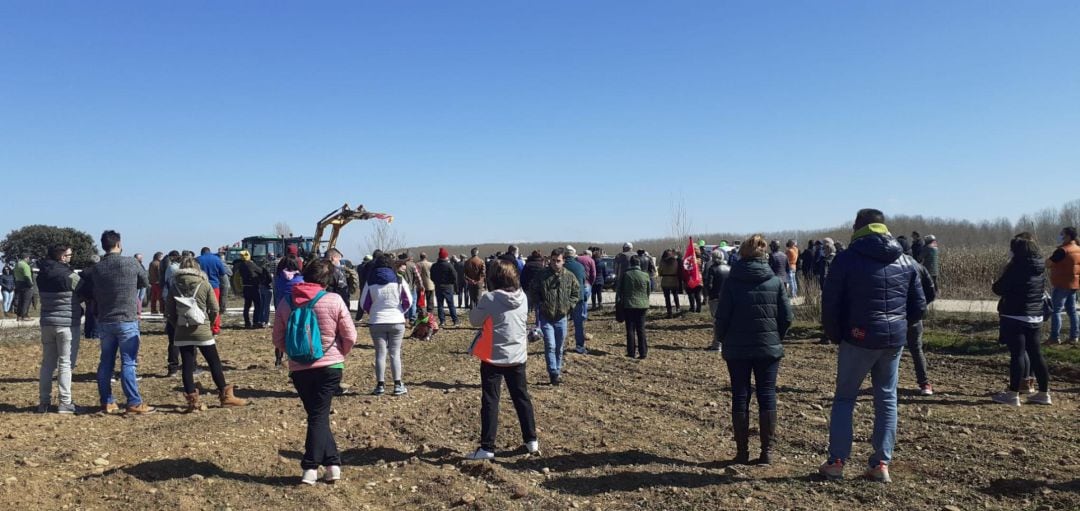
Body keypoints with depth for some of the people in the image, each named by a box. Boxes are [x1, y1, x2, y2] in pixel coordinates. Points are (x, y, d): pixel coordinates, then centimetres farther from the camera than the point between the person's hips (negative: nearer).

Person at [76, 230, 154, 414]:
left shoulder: (95, 269, 2)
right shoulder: (131, 264, -9)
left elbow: (83, 291, 6)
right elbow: (146, 282, 5)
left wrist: (100, 299, 17)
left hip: (104, 322, 5)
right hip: (127, 321, -4)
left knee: (106, 362, 13)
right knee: (128, 363, -3)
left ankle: (107, 402, 19)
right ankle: (134, 403, -1)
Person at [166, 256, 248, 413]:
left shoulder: (174, 286, 3)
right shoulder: (204, 284, -2)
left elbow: (169, 313, 3)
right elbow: (215, 310, -3)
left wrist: (178, 326, 14)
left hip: (181, 333, 2)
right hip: (202, 331, -2)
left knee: (187, 366, 5)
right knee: (215, 363, 7)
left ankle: (192, 400, 4)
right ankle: (225, 396, 13)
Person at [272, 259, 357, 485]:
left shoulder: (286, 302, -1)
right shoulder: (334, 300, -9)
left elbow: (278, 339, 5)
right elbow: (350, 336, -6)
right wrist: (340, 354, 12)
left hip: (299, 369, 2)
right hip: (330, 366, -2)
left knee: (316, 415, 13)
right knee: (320, 415, 3)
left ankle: (332, 462, 11)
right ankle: (311, 467, 2)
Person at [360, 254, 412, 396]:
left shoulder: (370, 282, -2)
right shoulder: (399, 280, -3)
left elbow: (363, 303, 1)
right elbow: (408, 301, -2)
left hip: (376, 322, 0)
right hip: (396, 322, 0)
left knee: (380, 353, 6)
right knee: (395, 353, 6)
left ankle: (380, 385, 8)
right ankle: (398, 385, 7)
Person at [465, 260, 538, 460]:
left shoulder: (489, 299, -17)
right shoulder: (523, 298, -1)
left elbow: (474, 320, -5)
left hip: (493, 358, -4)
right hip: (517, 357, 5)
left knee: (490, 402, 2)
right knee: (522, 398, 16)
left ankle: (487, 447, 4)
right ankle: (531, 440, 23)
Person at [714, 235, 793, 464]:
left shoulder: (731, 282, -6)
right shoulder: (776, 282, -1)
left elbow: (722, 317, -7)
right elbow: (787, 316, -1)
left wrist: (724, 340, 10)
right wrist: (776, 337, 13)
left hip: (737, 349, -1)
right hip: (769, 348, 1)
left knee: (740, 397, 7)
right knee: (767, 396, 8)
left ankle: (742, 451, 10)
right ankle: (767, 451, 10)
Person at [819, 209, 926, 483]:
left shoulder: (847, 258, -7)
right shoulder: (906, 262, 7)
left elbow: (830, 302, -9)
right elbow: (919, 306, 9)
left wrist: (835, 335, 5)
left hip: (859, 339, -3)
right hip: (895, 340, 4)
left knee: (844, 398, 8)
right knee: (887, 399, 12)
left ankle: (836, 462, 6)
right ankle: (881, 464, 12)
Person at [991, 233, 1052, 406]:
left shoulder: (1016, 267, -16)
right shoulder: (1040, 268, 7)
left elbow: (998, 289, -12)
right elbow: (1042, 288, 19)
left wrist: (999, 282, 8)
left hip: (1015, 317, -7)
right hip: (1035, 317, 7)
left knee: (1017, 354, -4)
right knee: (1035, 353, 13)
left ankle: (1013, 394, 1)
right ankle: (1044, 393, 19)